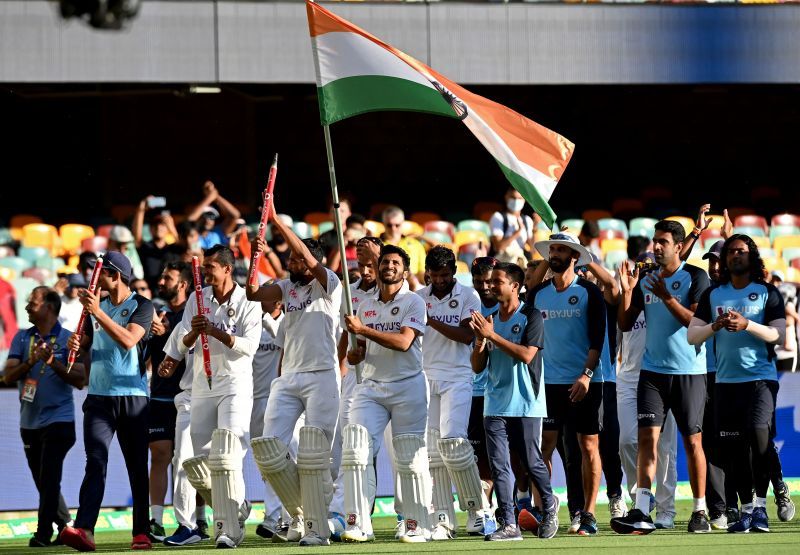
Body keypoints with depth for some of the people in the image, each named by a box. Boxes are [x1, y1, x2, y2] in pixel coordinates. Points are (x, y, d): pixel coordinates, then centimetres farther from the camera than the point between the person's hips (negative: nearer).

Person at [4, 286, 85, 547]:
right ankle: (65, 525, 25)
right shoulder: (22, 338, 8)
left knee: (49, 478, -13)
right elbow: (8, 376, -1)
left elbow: (80, 380, -7)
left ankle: (43, 532, -10)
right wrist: (31, 361, -17)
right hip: (29, 422, 5)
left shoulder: (68, 339, -2)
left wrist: (54, 362, -19)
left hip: (58, 420, -5)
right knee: (43, 482, 11)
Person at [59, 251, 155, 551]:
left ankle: (142, 533, 10)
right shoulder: (96, 305, 15)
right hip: (99, 398, 3)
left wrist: (98, 313, -22)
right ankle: (83, 530, -24)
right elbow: (85, 342, 21)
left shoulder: (141, 306, -3)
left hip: (132, 397, -3)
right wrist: (75, 343, -3)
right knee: (95, 462, -11)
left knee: (137, 467, 3)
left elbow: (128, 340, -18)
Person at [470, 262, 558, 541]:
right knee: (499, 465, -5)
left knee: (532, 462, 2)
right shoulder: (488, 320, 13)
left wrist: (492, 336, -17)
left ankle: (549, 506, 29)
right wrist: (480, 341, -7)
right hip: (495, 404, 5)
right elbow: (477, 367, 13)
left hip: (525, 403, -5)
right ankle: (508, 525, -6)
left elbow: (526, 355, -17)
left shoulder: (531, 317, -4)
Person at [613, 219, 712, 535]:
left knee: (692, 441, 2)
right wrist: (627, 291, -3)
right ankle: (641, 514, -13)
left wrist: (667, 298, -22)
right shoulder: (645, 280, 10)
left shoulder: (696, 278, -5)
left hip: (689, 372, -4)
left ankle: (700, 512, 11)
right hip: (653, 370, 4)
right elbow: (625, 324, 11)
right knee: (647, 437, -8)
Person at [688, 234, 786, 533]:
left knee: (758, 434, -21)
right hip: (726, 381, 4)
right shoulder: (712, 295, 11)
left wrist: (747, 325, -20)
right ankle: (746, 509, 15)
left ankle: (760, 505, -12)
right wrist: (715, 326, -13)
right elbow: (692, 336, 6)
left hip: (761, 377, -4)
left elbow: (778, 334, -5)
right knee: (733, 447, 4)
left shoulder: (768, 293, 3)